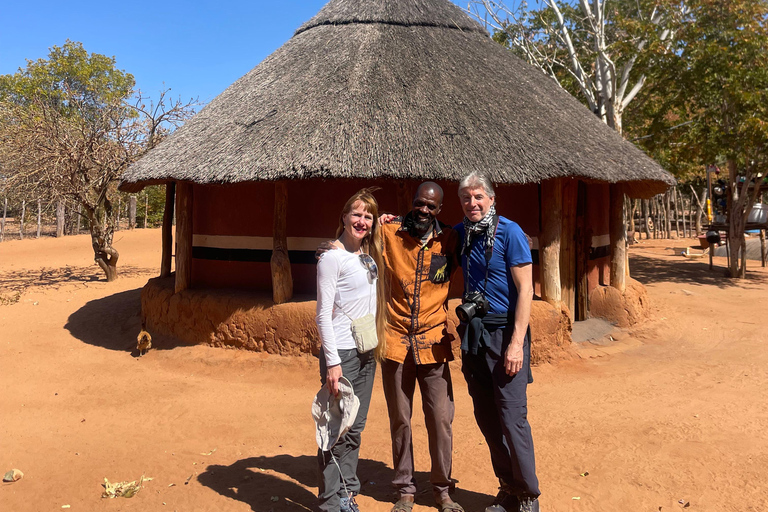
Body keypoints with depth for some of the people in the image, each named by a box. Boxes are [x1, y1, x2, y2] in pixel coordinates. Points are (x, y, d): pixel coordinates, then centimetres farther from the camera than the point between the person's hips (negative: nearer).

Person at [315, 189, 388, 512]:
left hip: (366, 354, 7)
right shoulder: (332, 257, -10)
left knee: (355, 428, 14)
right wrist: (332, 362, -17)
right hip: (342, 353, -7)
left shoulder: (369, 255, 10)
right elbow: (323, 315, -12)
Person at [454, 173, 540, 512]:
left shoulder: (509, 232, -8)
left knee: (512, 418, -5)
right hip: (473, 332, 6)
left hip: (504, 332, -6)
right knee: (486, 417, 10)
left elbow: (525, 289, -11)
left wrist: (516, 343, -17)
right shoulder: (460, 233, 8)